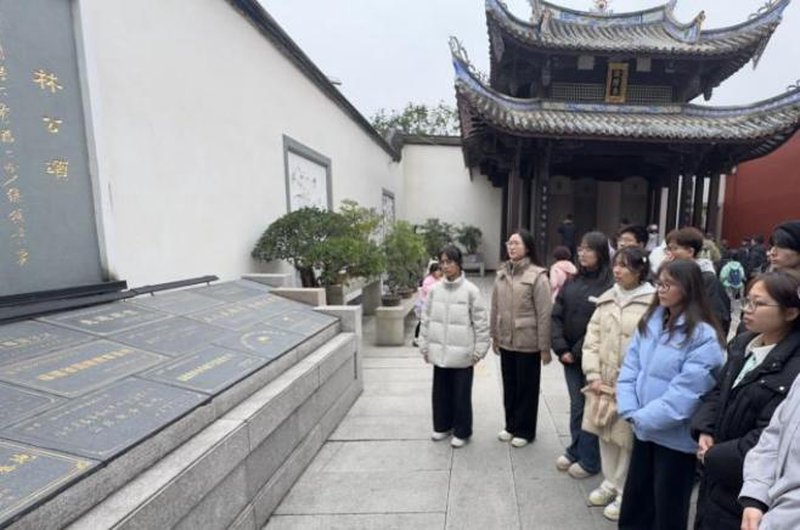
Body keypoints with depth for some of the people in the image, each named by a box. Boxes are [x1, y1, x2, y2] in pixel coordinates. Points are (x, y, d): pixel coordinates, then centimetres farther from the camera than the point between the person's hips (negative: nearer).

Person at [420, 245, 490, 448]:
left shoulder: (470, 290, -11)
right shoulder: (435, 289, 0)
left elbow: (481, 322, -7)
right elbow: (426, 319, 6)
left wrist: (479, 350, -7)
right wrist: (425, 346, 7)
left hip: (462, 353, -4)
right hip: (440, 352, 4)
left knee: (461, 394, 9)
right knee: (441, 392, 17)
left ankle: (462, 431, 27)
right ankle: (442, 426, 36)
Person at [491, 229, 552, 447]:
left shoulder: (537, 276, -13)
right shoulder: (502, 274, 4)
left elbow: (544, 314, -13)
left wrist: (545, 347, -12)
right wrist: (495, 337, 11)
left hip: (528, 343, -5)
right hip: (506, 342, 5)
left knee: (527, 388, 10)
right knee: (509, 386, 17)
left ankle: (524, 431, 27)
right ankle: (511, 426, 35)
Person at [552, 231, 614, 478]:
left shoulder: (609, 285, -13)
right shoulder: (572, 282, 6)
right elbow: (556, 315, 4)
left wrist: (577, 352, -13)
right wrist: (561, 348, -6)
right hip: (569, 355, 5)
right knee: (576, 405, 17)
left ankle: (589, 460, 25)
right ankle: (575, 450, 34)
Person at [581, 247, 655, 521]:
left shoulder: (653, 301, -12)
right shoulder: (606, 298, 6)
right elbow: (592, 339, 6)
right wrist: (593, 376, -2)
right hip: (602, 383, 6)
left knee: (626, 439, 7)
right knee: (605, 435, 18)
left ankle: (625, 494, 27)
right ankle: (610, 483, 38)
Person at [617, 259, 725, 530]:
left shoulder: (704, 336, -18)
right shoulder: (649, 322, 2)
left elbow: (685, 392, -22)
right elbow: (630, 367, 0)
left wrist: (644, 417, -17)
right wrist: (631, 412, -10)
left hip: (676, 437, -6)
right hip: (644, 430, 6)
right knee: (635, 501, 22)